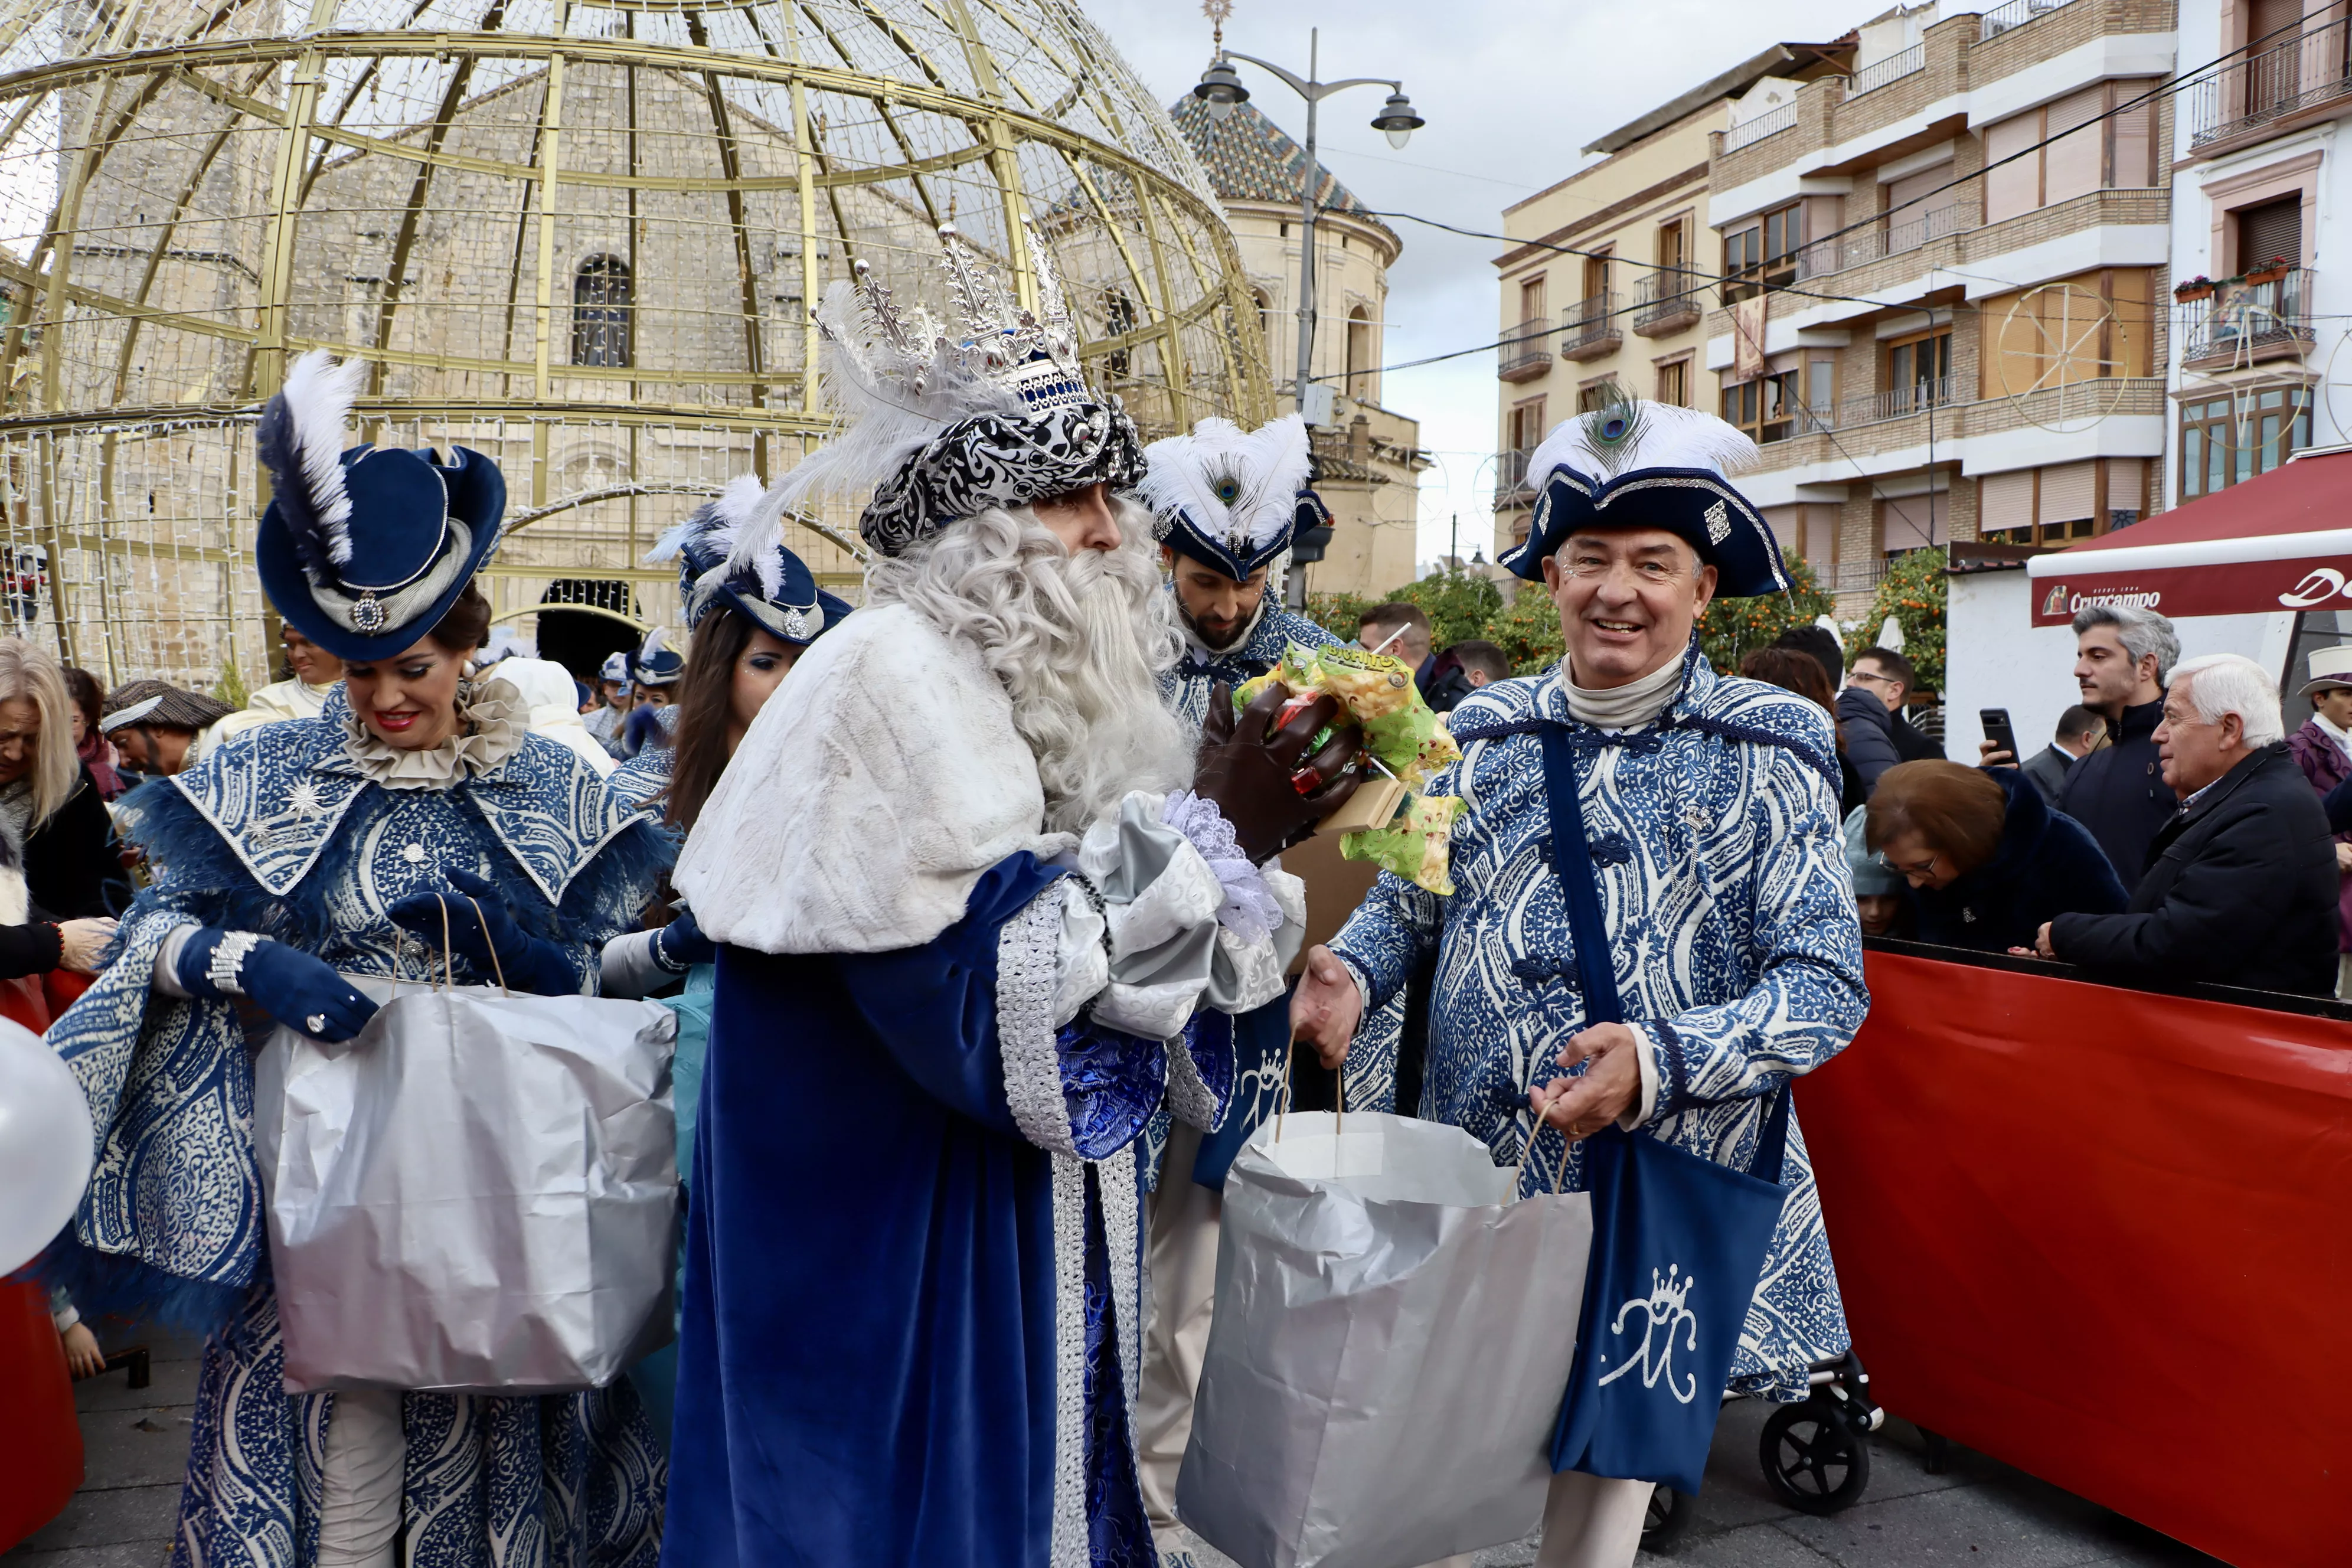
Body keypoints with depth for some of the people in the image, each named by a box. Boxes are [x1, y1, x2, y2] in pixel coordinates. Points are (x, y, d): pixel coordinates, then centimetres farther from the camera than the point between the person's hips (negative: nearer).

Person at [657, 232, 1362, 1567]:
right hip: (893, 1258, -8)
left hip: (1029, 1239, 8)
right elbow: (998, 1003, -26)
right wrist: (1213, 830, -20)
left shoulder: (1034, 684, 8)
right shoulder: (896, 676, -18)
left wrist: (1263, 832, -4)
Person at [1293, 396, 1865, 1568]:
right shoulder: (1485, 733, 5)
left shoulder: (1766, 751, -5)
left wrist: (1659, 1062, -24)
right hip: (1469, 1177, 2)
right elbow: (1409, 898, 15)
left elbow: (1826, 984, -9)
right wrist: (1351, 971, -7)